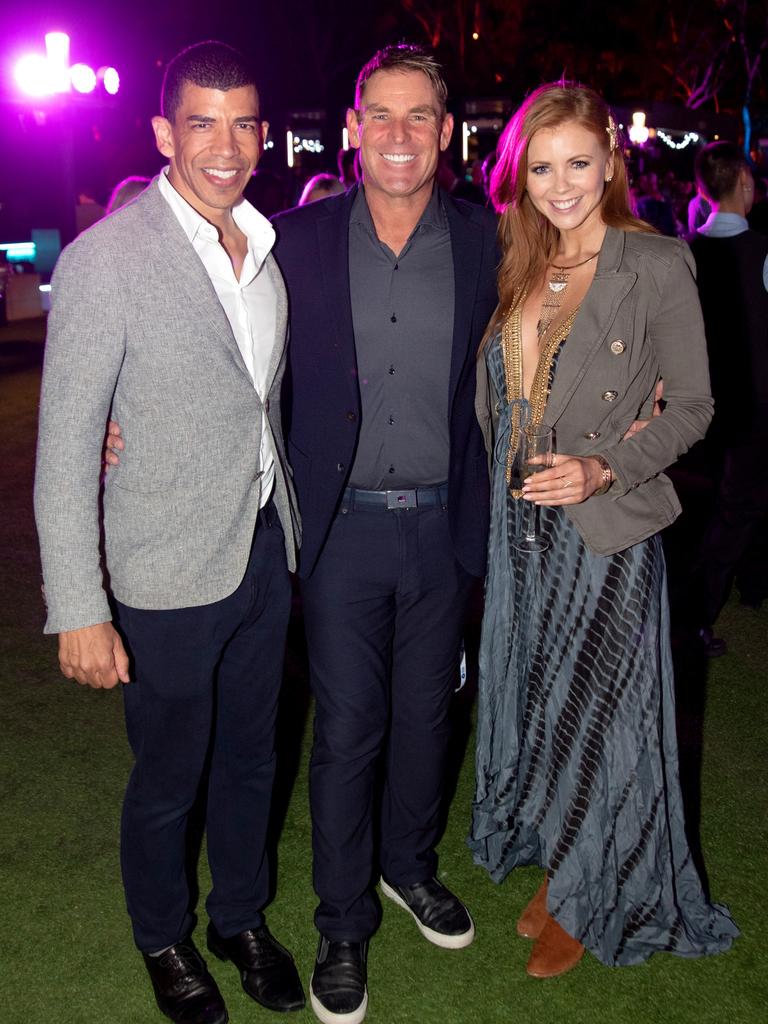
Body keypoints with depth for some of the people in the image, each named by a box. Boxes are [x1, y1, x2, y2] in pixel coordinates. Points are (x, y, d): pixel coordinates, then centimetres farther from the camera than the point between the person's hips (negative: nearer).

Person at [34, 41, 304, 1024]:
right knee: (168, 777, 13)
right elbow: (64, 445, -16)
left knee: (250, 756, 21)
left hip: (265, 548, 6)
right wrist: (78, 608, -19)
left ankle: (242, 917, 44)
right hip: (169, 573, -5)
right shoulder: (105, 259, -16)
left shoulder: (270, 244, 4)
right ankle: (164, 940, 40)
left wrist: (291, 520, 13)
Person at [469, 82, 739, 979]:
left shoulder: (656, 266, -10)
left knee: (598, 710, 6)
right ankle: (556, 867, 38)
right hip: (517, 525, 6)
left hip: (606, 529, -5)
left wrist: (604, 469, -21)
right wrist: (506, 482, -3)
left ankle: (593, 902, 28)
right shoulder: (516, 268, 6)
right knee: (535, 700, 16)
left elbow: (692, 406, -9)